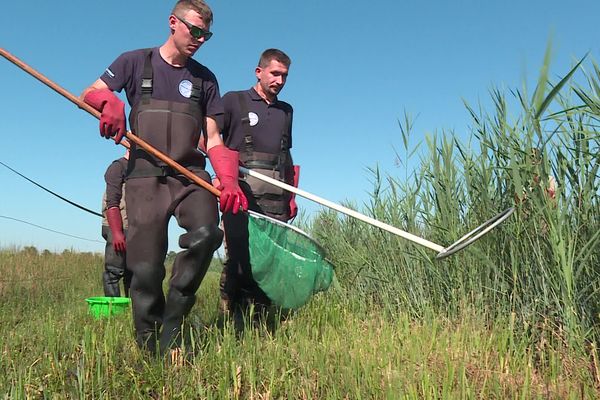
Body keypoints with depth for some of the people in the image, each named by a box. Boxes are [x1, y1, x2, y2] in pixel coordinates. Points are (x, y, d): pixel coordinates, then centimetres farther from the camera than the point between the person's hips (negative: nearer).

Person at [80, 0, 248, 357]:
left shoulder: (205, 78, 16)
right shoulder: (136, 62, 12)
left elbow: (213, 140, 10)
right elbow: (88, 95, 9)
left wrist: (229, 180, -7)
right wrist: (110, 102, -15)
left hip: (191, 174, 2)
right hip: (145, 176, -1)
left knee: (205, 233, -27)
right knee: (146, 269, -7)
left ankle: (172, 330, -8)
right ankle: (148, 347, 13)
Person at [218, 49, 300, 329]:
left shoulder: (285, 111, 23)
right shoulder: (234, 101, 9)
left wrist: (291, 196, 19)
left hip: (276, 195, 4)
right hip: (241, 190, -4)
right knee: (238, 256, -9)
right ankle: (229, 320, -2)